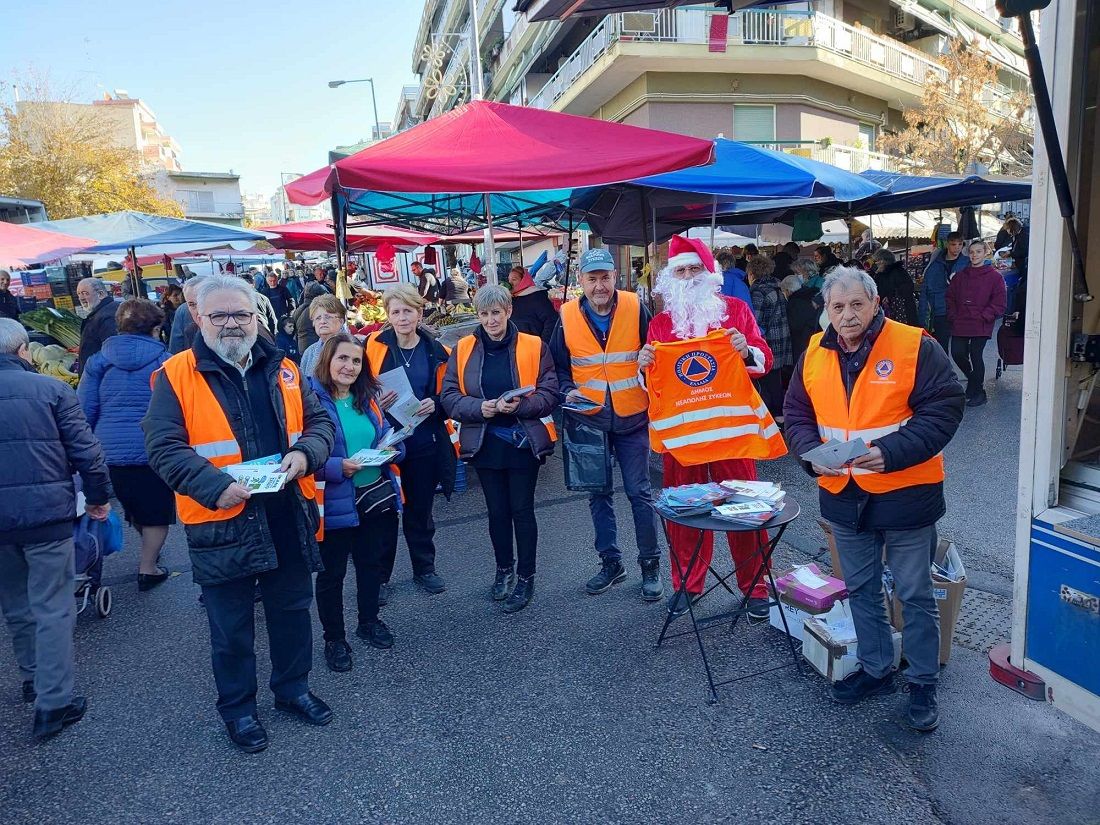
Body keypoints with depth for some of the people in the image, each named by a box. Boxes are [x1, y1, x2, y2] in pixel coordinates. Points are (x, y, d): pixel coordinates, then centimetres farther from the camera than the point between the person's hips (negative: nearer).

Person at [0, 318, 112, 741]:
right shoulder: (51, 389, -8)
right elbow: (85, 451, -9)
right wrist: (99, 496, 5)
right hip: (45, 512, -4)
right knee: (52, 607, 2)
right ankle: (53, 702, 4)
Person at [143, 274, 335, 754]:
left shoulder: (282, 369, 6)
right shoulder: (176, 375, -7)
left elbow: (319, 421, 9)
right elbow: (163, 448, -13)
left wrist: (304, 453, -12)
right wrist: (216, 486, -25)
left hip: (288, 517, 4)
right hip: (221, 523, -4)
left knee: (292, 611, 19)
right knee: (231, 627, 12)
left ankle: (293, 688, 41)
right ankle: (237, 708, 34)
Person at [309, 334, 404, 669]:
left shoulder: (367, 397, 6)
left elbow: (388, 437, 13)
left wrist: (392, 448, -9)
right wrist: (336, 467, -28)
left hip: (377, 496, 6)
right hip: (335, 503, -6)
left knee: (371, 563, 21)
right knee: (331, 573, 10)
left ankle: (369, 621, 42)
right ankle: (334, 638, 29)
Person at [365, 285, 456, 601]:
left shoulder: (436, 351, 1)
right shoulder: (374, 346, -5)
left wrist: (435, 404, -11)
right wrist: (376, 402, -19)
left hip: (425, 442, 2)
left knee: (421, 509, 15)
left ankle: (424, 568, 32)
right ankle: (379, 575, 21)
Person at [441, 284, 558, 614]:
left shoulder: (533, 346, -6)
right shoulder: (462, 349, 1)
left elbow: (549, 394, -6)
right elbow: (449, 396, -2)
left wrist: (520, 405, -23)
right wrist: (478, 407, -19)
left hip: (524, 441, -2)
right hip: (484, 443, 3)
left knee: (522, 509, 5)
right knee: (496, 510, 14)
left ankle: (526, 576, 22)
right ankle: (504, 568, 35)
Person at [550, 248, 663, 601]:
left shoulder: (635, 308, -7)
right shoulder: (567, 316, -3)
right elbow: (558, 365, 7)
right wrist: (567, 391, -10)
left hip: (631, 417, -2)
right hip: (589, 419, 2)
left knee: (639, 492, 4)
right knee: (598, 494, 12)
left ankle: (651, 565, 20)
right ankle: (611, 562, 28)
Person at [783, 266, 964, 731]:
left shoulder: (915, 346, -12)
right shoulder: (814, 354, 2)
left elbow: (943, 411, -15)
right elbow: (797, 417, 7)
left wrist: (892, 452, -27)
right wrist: (814, 454, -12)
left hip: (906, 493, -4)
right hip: (843, 496, 5)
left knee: (915, 595, 10)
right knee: (861, 589, 19)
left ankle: (923, 685, 28)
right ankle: (875, 670, 38)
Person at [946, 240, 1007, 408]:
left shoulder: (994, 276, -1)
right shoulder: (960, 275, 12)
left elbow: (999, 303, -4)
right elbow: (950, 297, 15)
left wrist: (984, 317, -12)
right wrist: (953, 316, 4)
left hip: (981, 326, -4)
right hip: (960, 324, 4)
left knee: (976, 356, -4)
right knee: (957, 353, 0)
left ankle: (978, 392, 11)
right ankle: (974, 379, 28)